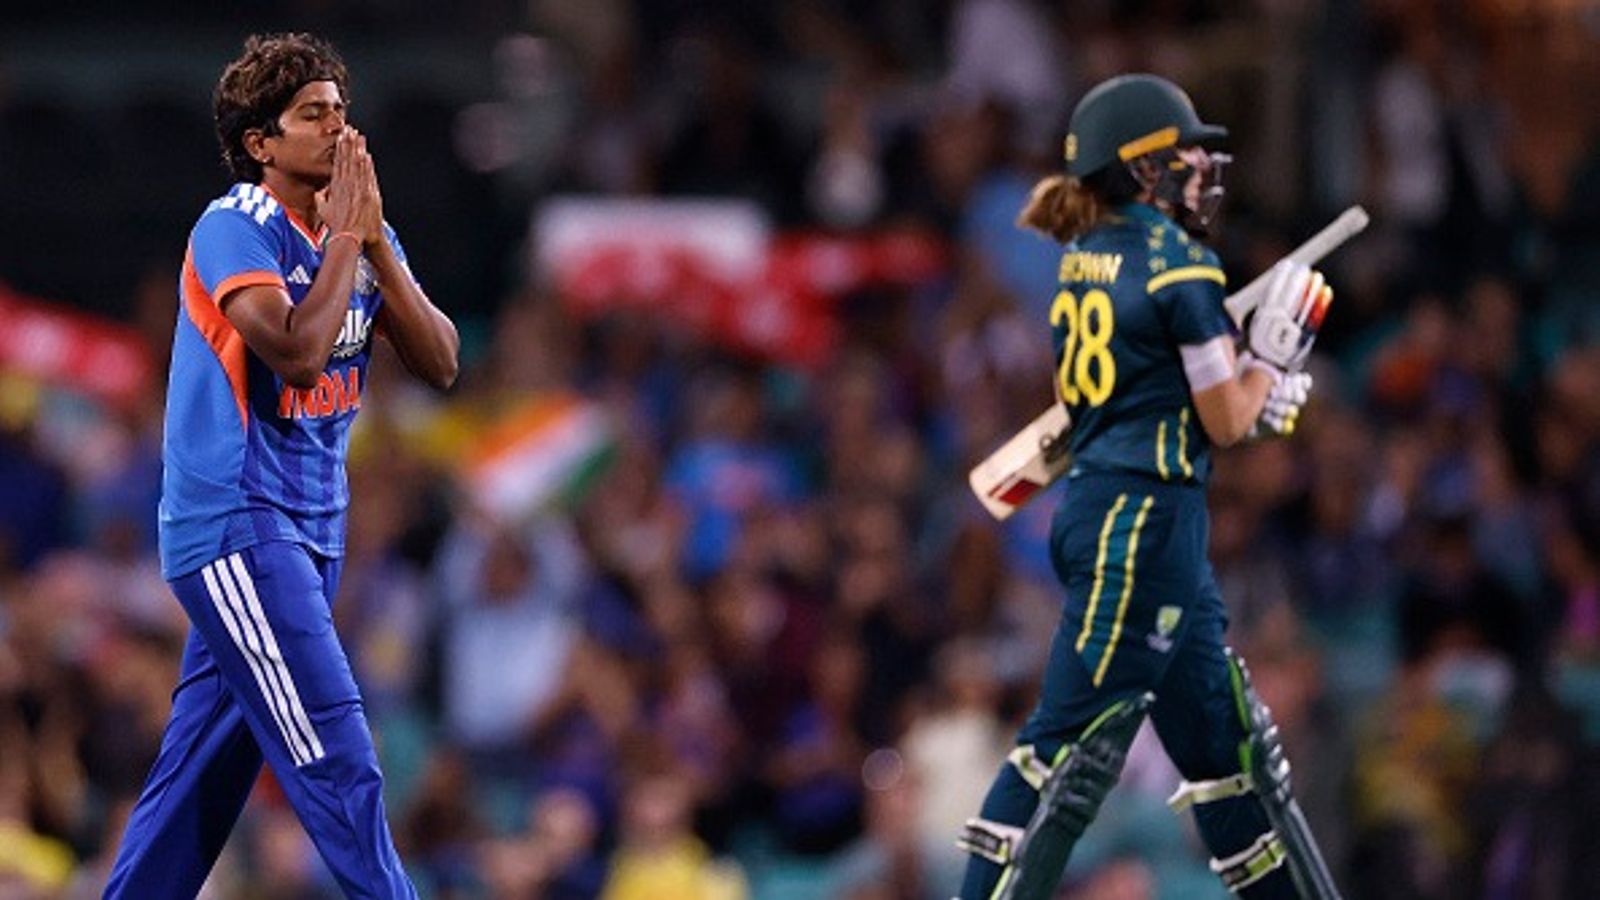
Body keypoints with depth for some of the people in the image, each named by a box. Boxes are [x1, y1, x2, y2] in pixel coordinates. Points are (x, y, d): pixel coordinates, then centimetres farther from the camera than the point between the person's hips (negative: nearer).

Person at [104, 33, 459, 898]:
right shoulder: (232, 229, -13)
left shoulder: (361, 235, 10)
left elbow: (439, 362, 1)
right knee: (336, 758, -12)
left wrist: (375, 243, -8)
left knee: (203, 763, 10)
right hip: (234, 526, -8)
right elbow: (296, 350, -26)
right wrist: (344, 235, -17)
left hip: (305, 531, 8)